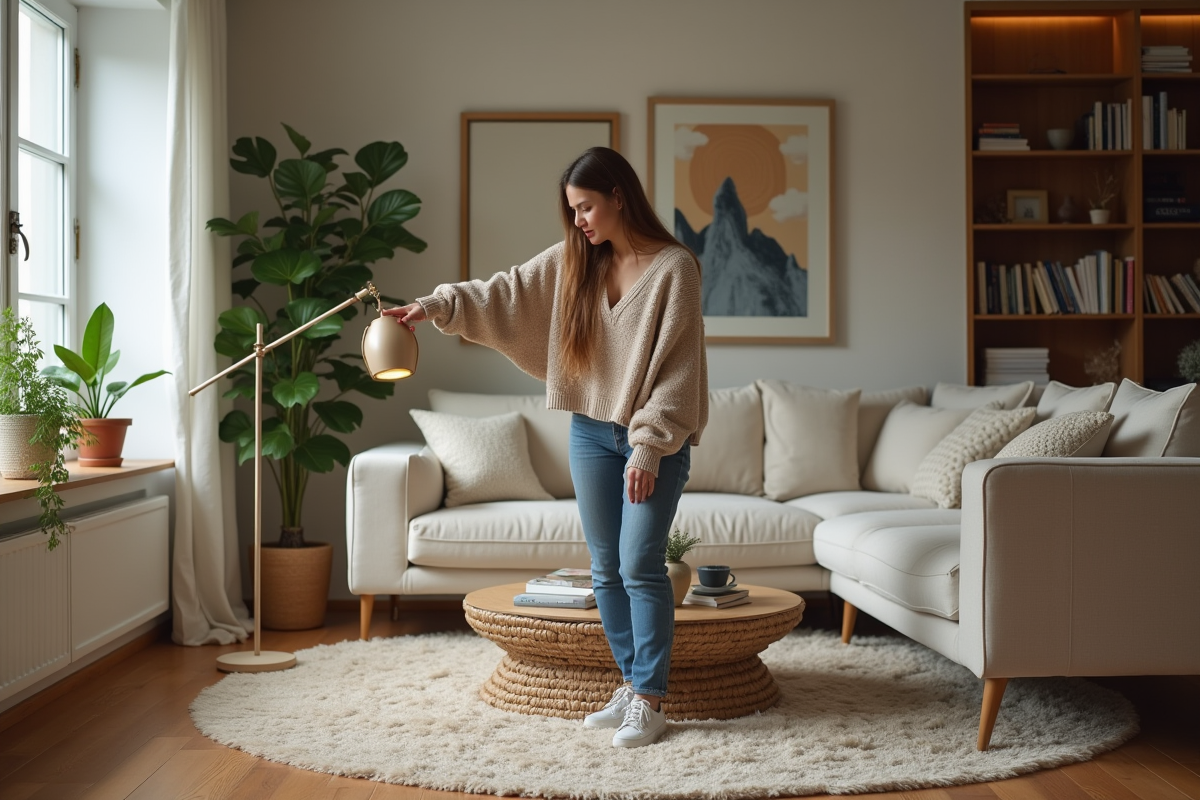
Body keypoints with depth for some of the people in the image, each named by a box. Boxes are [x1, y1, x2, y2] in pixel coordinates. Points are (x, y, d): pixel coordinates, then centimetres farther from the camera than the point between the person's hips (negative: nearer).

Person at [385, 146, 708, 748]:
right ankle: (632, 685, 19)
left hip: (655, 440, -6)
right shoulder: (573, 261, 6)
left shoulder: (674, 267, -11)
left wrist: (648, 448, -18)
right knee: (606, 568, 8)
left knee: (640, 566, -8)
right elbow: (505, 293, 5)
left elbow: (675, 366, -14)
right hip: (591, 431, 6)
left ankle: (650, 703, 1)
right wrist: (439, 305, -10)